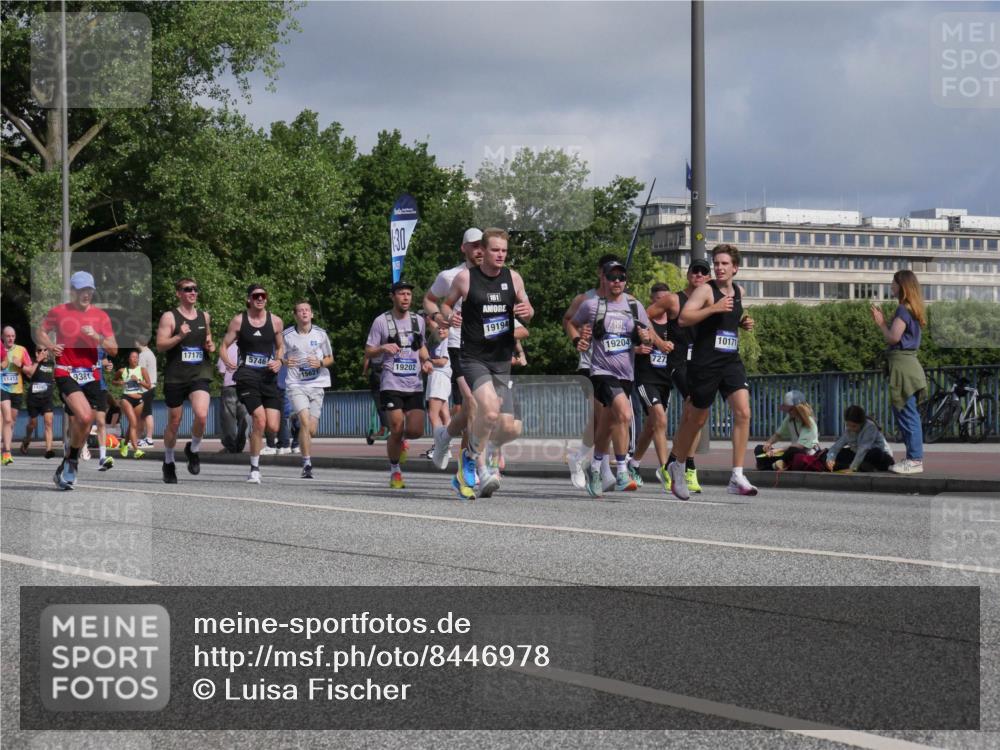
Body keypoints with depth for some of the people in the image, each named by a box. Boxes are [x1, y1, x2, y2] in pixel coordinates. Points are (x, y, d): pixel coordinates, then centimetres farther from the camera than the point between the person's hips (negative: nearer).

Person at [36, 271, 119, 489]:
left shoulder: (100, 316, 7)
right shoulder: (58, 312, 2)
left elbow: (113, 349, 5)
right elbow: (40, 332, 17)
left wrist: (96, 337, -12)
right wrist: (50, 345, -4)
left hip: (91, 375, 3)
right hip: (66, 373, -3)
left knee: (79, 425, 2)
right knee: (84, 416, -24)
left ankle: (67, 468, 19)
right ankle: (72, 459, -3)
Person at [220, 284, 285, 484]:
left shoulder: (275, 321, 7)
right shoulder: (238, 321, 1)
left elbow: (280, 346, 19)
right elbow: (225, 345, 4)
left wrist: (279, 361, -2)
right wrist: (227, 361, -16)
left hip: (268, 376, 3)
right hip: (247, 375, -3)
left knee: (273, 427, -7)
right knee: (260, 420, -19)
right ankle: (254, 469, -6)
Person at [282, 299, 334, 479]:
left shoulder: (320, 334, 4)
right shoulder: (287, 335, -1)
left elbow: (330, 359, 13)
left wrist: (320, 363, -9)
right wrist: (285, 362, -13)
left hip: (317, 385, 3)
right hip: (295, 385, -2)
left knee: (311, 430, -1)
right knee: (305, 421, -22)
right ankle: (307, 464, -17)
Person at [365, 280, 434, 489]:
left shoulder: (418, 320, 12)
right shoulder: (381, 321, 0)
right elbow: (368, 350, 3)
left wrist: (426, 360, 7)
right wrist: (383, 348, -17)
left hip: (415, 385, 4)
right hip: (392, 384, -4)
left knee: (416, 430, -7)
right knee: (396, 429, -10)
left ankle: (399, 441, 29)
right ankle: (395, 472, 8)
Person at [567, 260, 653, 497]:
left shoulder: (634, 306, 9)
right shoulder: (592, 305, 0)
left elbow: (649, 337, 16)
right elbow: (572, 324, 16)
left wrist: (646, 338, -7)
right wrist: (577, 341, -2)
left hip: (626, 373, 5)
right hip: (602, 371, -5)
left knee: (608, 424, 14)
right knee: (624, 414, -25)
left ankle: (596, 468, 37)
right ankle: (622, 473, -20)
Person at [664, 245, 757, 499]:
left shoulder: (738, 292, 13)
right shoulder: (706, 290, -8)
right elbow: (683, 318, -20)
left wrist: (743, 323, 12)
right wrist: (714, 308, -27)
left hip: (731, 362, 5)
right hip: (705, 363, -5)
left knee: (743, 412, -13)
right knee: (697, 418, 7)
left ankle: (737, 478, -14)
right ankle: (677, 466, 32)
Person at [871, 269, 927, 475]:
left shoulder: (903, 309, -13)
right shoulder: (912, 310, 17)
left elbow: (893, 337, -18)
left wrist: (881, 323, -4)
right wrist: (883, 321, 12)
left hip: (902, 364, -10)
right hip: (907, 363, 10)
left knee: (906, 414, -8)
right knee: (908, 414, 13)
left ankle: (914, 460, -8)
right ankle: (914, 457, 16)